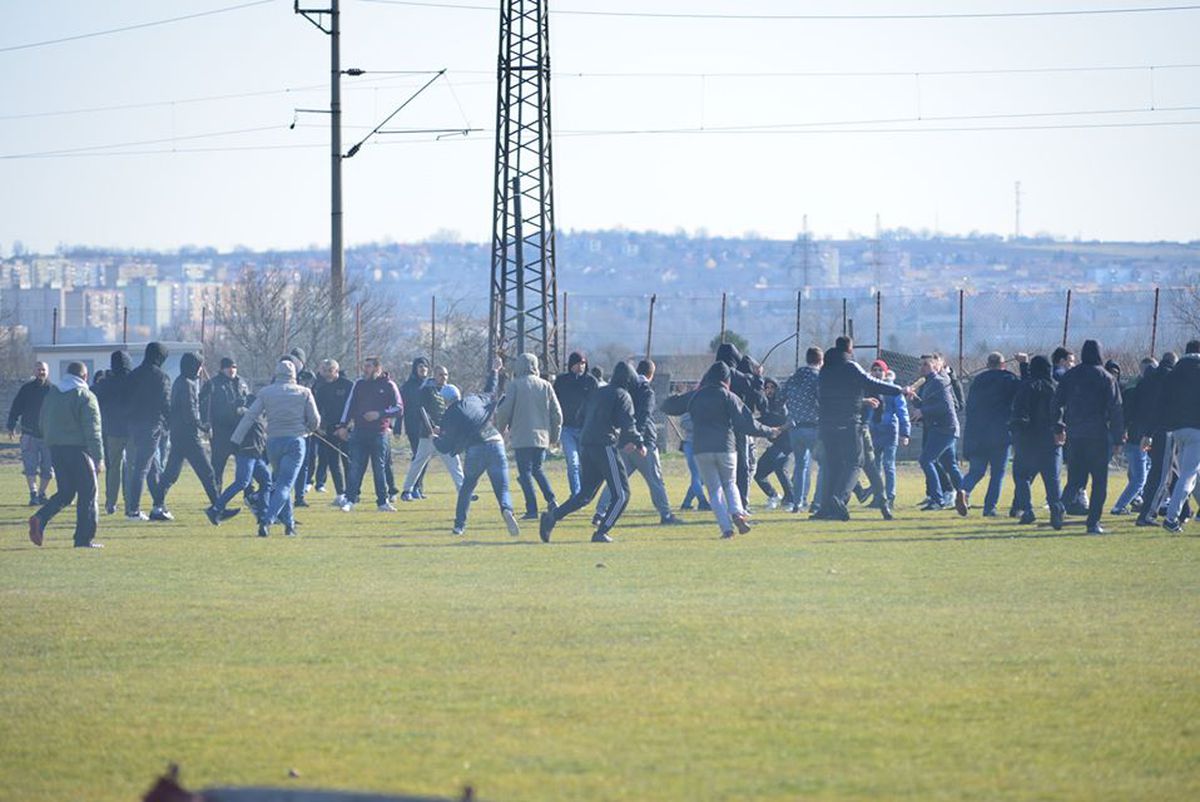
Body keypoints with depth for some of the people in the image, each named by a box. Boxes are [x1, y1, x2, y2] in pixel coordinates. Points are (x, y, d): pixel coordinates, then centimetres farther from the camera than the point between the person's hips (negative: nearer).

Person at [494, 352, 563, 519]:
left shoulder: (515, 385, -5)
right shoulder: (546, 386, 5)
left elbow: (504, 411, -7)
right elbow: (556, 413, 6)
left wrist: (500, 429, 12)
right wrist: (554, 435, 18)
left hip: (521, 437, -4)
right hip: (541, 436, 4)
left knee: (525, 472, 0)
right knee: (537, 469, 20)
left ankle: (532, 509, -7)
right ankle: (551, 498, 2)